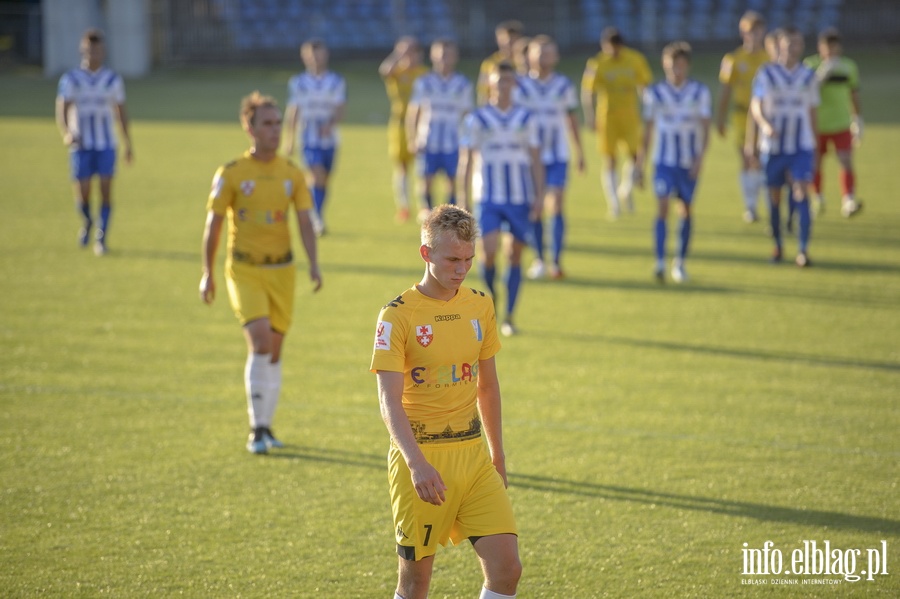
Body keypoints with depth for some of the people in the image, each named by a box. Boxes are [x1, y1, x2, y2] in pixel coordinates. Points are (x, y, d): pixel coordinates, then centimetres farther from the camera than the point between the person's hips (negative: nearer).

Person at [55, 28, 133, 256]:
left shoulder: (113, 79, 5)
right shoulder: (70, 79, -2)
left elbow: (121, 112, 12)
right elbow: (61, 111, -11)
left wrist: (128, 145, 12)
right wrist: (66, 135, -31)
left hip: (106, 145, 1)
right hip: (80, 146, -1)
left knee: (106, 191, -9)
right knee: (82, 194, -1)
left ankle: (101, 238, -1)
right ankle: (87, 222, 30)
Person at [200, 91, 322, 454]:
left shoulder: (292, 174, 4)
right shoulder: (231, 174, -5)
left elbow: (305, 222, 1)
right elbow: (213, 224, 0)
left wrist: (313, 264, -13)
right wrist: (208, 273, 0)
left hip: (282, 269, 4)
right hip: (244, 270, -4)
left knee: (274, 350, 8)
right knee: (260, 339, -20)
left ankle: (265, 427, 22)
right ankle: (257, 428, -13)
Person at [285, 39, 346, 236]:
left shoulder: (336, 82, 3)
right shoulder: (297, 83, 2)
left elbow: (339, 110, -5)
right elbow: (292, 113, 7)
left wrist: (330, 124, -26)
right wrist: (290, 142, 8)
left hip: (329, 138, 2)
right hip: (309, 140, -2)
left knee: (324, 181, 9)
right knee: (318, 177, -19)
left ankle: (317, 222, 26)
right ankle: (318, 221, -20)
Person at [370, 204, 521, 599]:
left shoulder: (480, 306, 6)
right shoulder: (398, 315, -10)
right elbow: (390, 402, -18)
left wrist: (497, 455, 20)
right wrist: (417, 464, -31)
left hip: (473, 454, 5)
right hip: (420, 459, -4)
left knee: (507, 567, -7)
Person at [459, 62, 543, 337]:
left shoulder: (526, 119, 7)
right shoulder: (476, 120, 2)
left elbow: (535, 160, 9)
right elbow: (467, 161, 3)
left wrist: (539, 196, 0)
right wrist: (464, 200, -1)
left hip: (520, 199, 2)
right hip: (488, 198, -2)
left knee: (515, 255, 2)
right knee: (489, 251, -18)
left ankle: (508, 317, 8)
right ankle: (490, 293, 12)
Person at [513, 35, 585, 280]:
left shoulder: (564, 85, 3)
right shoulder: (521, 86, -1)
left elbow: (572, 119, 12)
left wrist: (579, 152, 16)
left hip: (557, 156, 0)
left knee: (556, 206, -9)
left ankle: (556, 261, -11)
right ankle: (538, 259, 17)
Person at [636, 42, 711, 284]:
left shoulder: (700, 92, -1)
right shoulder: (654, 93, -1)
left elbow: (705, 128, -2)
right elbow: (647, 130, 6)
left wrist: (700, 157, -15)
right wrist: (640, 164, 6)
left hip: (689, 162, 1)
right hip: (664, 161, -1)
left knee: (686, 210, 8)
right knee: (663, 207, -15)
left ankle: (680, 263, 20)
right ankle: (660, 263, -20)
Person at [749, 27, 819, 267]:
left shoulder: (808, 76, 6)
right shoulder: (766, 74, 0)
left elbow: (812, 111, 13)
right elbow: (755, 106, -5)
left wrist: (814, 144, 15)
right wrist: (765, 125, -25)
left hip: (801, 147, 0)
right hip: (772, 146, 0)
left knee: (802, 193, -14)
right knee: (774, 196, 6)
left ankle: (803, 250, -17)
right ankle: (777, 246, 24)